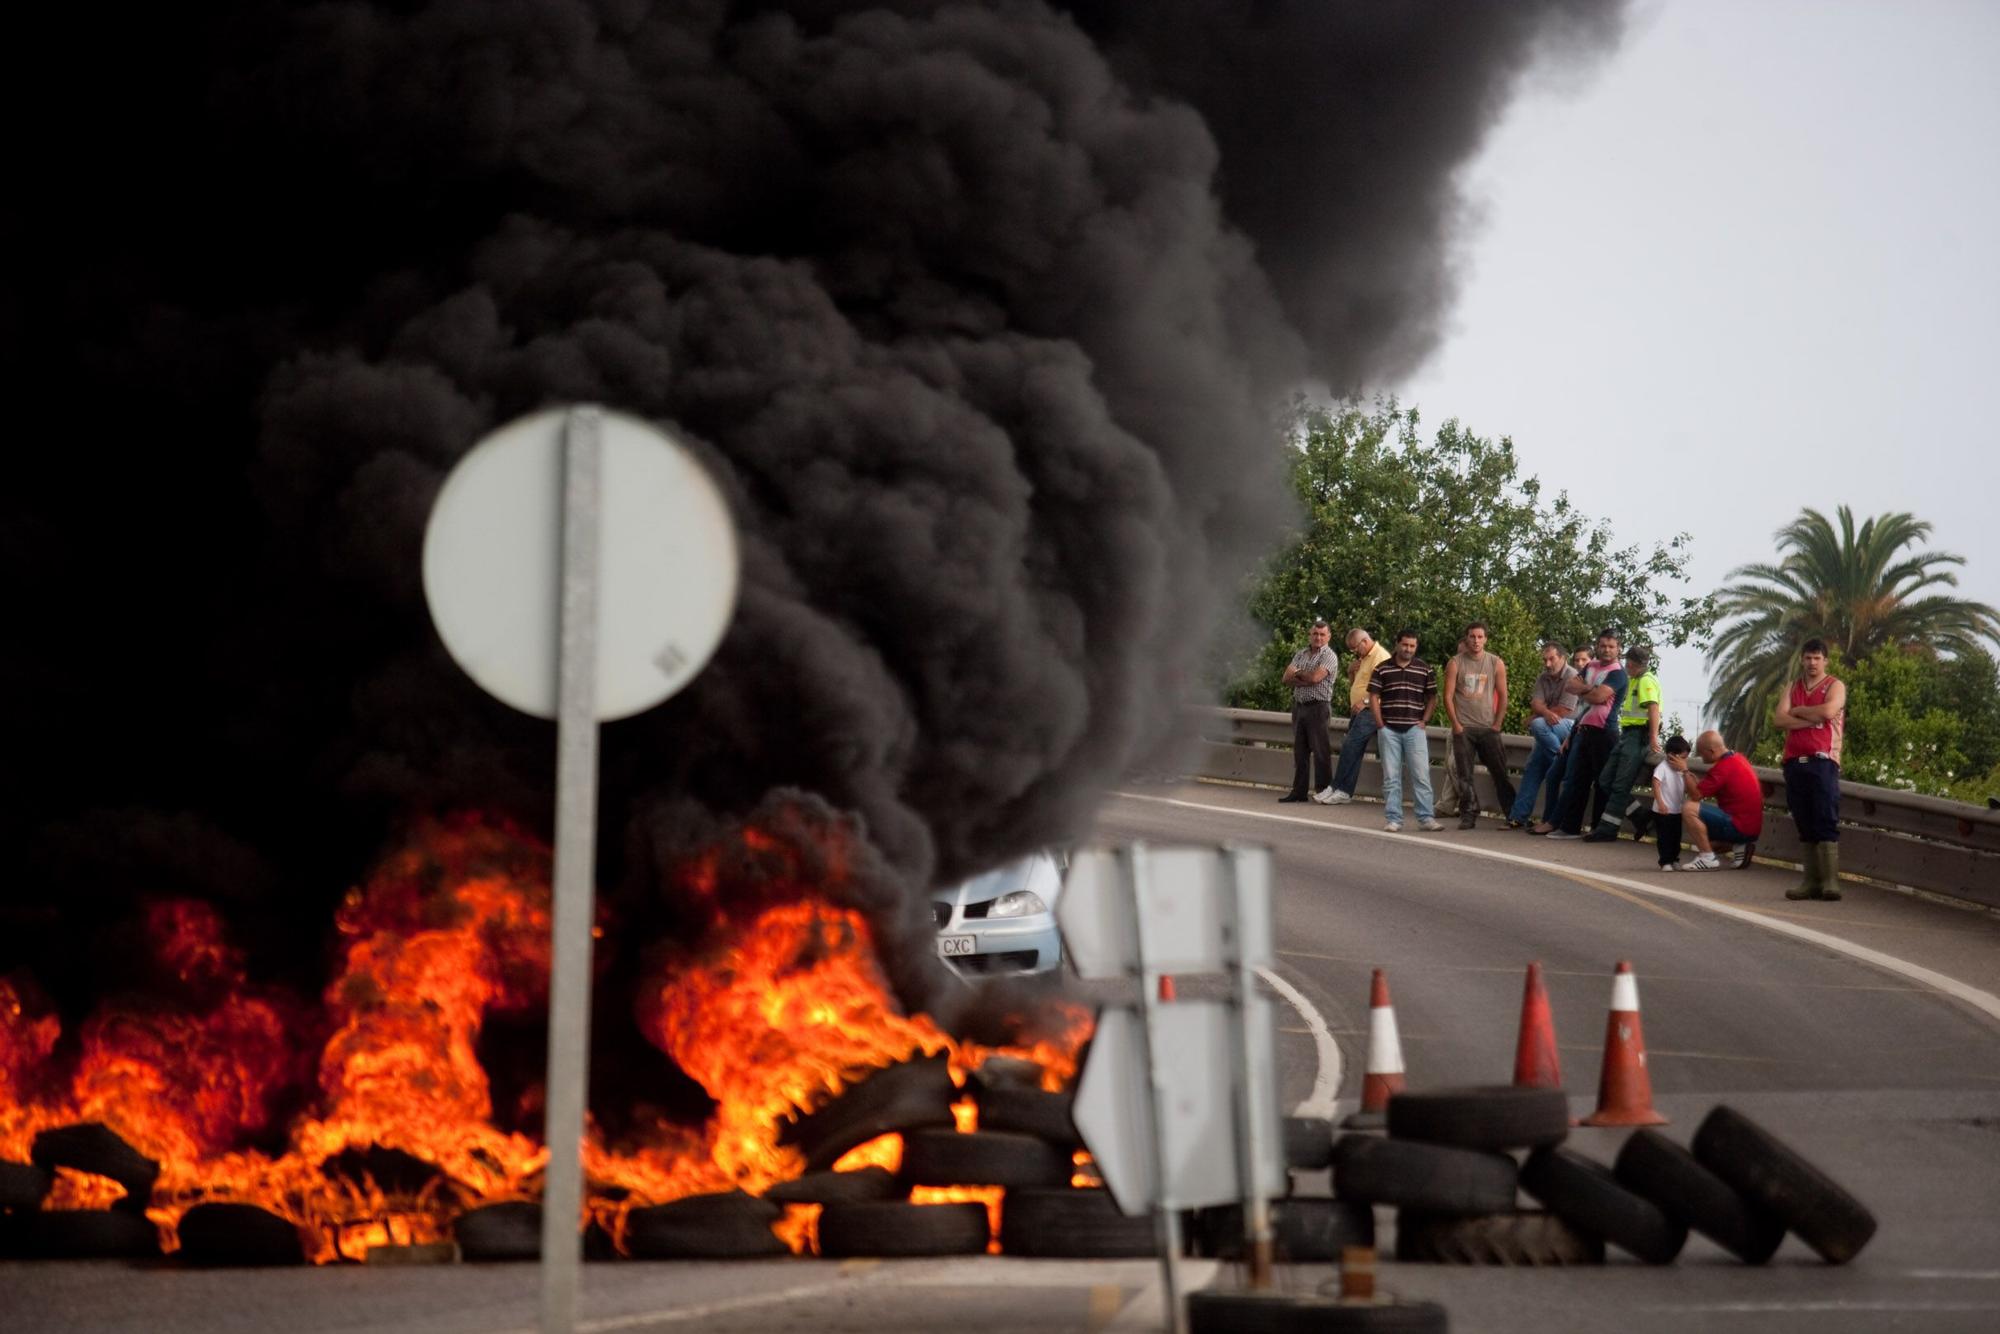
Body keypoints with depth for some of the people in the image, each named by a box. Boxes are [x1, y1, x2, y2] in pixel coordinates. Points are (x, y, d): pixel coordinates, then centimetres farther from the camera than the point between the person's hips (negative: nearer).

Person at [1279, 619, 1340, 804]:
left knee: (1320, 751, -5)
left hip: (1318, 707, -6)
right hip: (1299, 706, 6)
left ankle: (1325, 791, 0)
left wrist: (1298, 674, -1)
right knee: (1300, 751, 8)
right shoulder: (1300, 654, 15)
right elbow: (1287, 678, 4)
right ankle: (1299, 791, 12)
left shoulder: (1329, 656, -5)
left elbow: (1315, 677, -20)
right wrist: (1306, 679, -11)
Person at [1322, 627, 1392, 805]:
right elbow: (1352, 685, 28)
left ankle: (1341, 790, -15)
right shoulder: (1362, 657, 21)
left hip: (1370, 710, -10)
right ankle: (1345, 792, 6)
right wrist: (1354, 670, 7)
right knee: (1354, 751, 6)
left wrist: (1364, 702, -23)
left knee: (1350, 746, -16)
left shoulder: (1381, 657, -11)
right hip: (1358, 710, 10)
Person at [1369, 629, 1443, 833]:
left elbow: (1432, 698, 10)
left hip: (1414, 729, -1)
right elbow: (1374, 697, 4)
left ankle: (1426, 818, -3)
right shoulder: (1382, 669, 5)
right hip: (1389, 730, 1)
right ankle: (1394, 819, 7)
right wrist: (1380, 723, -3)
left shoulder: (1425, 669, 6)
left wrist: (1424, 720, -1)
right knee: (1391, 777, 3)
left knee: (1421, 774, -5)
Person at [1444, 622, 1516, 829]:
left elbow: (1502, 696, 6)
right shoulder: (1455, 663, 1)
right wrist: (1456, 724, -6)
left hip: (1488, 727, 0)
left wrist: (1497, 724, 0)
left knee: (1500, 772, 1)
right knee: (1464, 775, -2)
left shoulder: (1496, 663, 4)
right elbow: (1448, 696, 0)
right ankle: (1468, 816, 3)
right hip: (1463, 727, 0)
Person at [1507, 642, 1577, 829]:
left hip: (1570, 727, -7)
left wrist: (1537, 716, -7)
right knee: (1532, 770, -2)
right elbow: (1536, 705, -4)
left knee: (1538, 725, -33)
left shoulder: (1571, 676, -12)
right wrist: (1547, 713, -28)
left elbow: (1563, 711, -17)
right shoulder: (1543, 679, 10)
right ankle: (1518, 817, -2)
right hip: (1549, 732, 7)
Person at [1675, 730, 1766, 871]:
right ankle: (1739, 845, 12)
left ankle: (1708, 858, -16)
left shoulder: (1724, 767, -20)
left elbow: (1696, 795, -20)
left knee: (1689, 810, -20)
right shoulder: (1737, 758, 12)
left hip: (1739, 826, -10)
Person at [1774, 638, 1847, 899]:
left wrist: (1797, 711, 0)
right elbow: (1779, 719, 3)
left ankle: (1830, 881, -16)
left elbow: (1828, 711, -14)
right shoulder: (1792, 688, 19)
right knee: (1805, 826, 4)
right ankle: (1812, 880, 5)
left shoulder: (1835, 686, 6)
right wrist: (1811, 719, -8)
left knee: (1826, 823, -12)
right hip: (1794, 761, 5)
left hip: (1822, 761, -5)